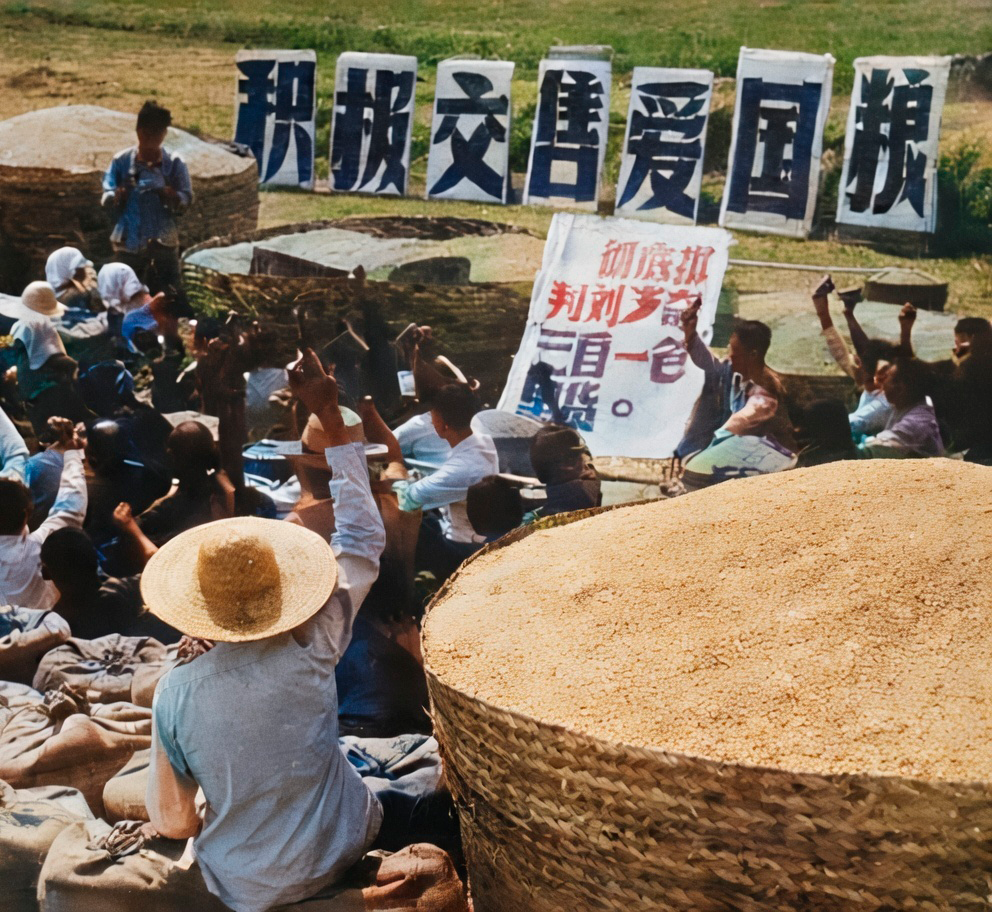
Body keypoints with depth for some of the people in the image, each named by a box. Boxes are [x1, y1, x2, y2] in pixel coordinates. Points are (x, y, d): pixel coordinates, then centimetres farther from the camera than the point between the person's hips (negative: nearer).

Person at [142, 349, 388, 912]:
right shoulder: (310, 651, -22)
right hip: (340, 856, 0)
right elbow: (363, 541, -9)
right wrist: (331, 417, -6)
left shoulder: (175, 693, -21)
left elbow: (173, 823, -12)